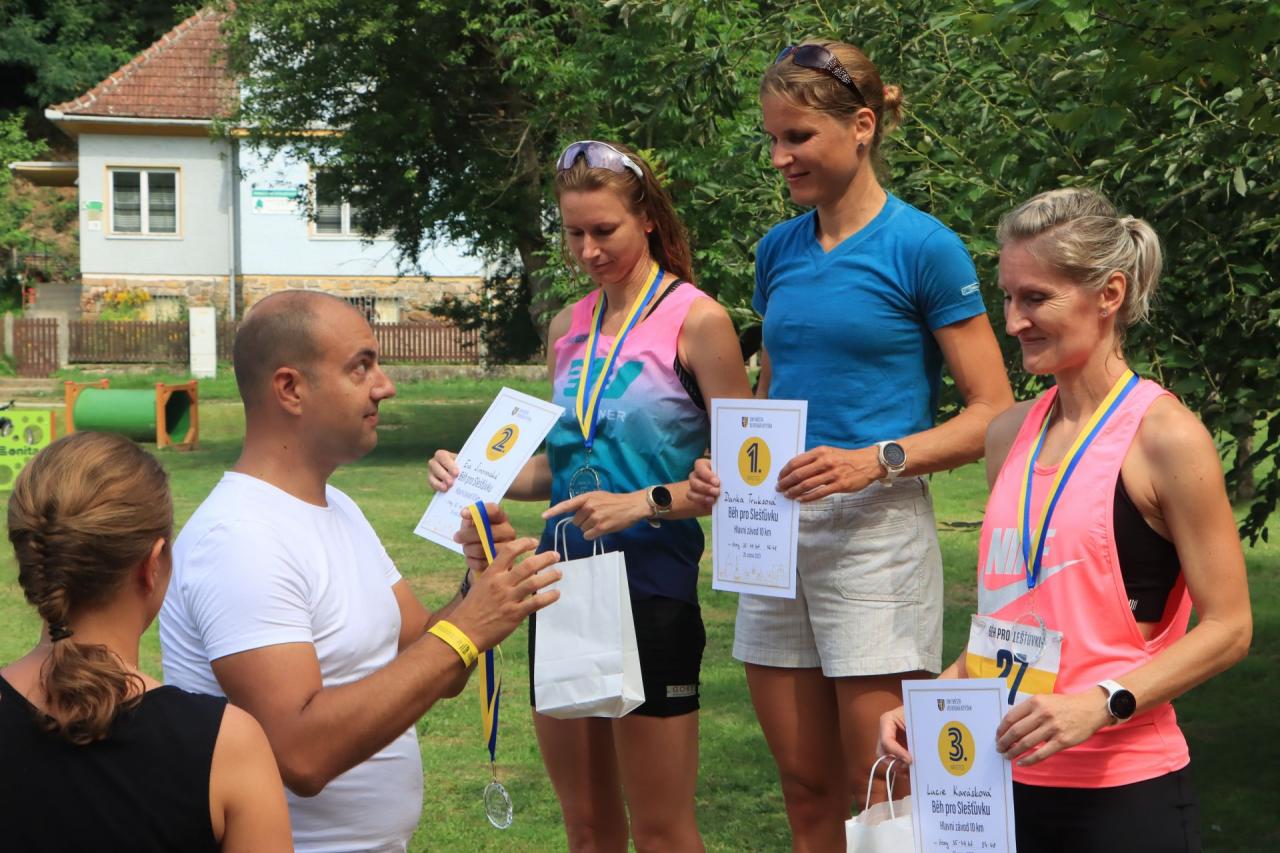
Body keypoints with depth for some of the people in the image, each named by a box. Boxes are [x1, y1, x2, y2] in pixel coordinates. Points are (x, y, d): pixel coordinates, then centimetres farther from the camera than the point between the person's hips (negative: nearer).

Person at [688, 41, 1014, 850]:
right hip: (774, 532, 6)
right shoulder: (780, 250, 11)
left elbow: (993, 413, -7)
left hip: (874, 531, -6)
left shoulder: (923, 247, -6)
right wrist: (729, 464, 3)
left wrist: (876, 460, -21)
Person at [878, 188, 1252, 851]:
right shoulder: (1010, 435, 8)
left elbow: (1228, 627, -11)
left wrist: (1101, 703, -21)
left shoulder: (1164, 436, -10)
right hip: (1007, 778, 6)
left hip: (1124, 794, -6)